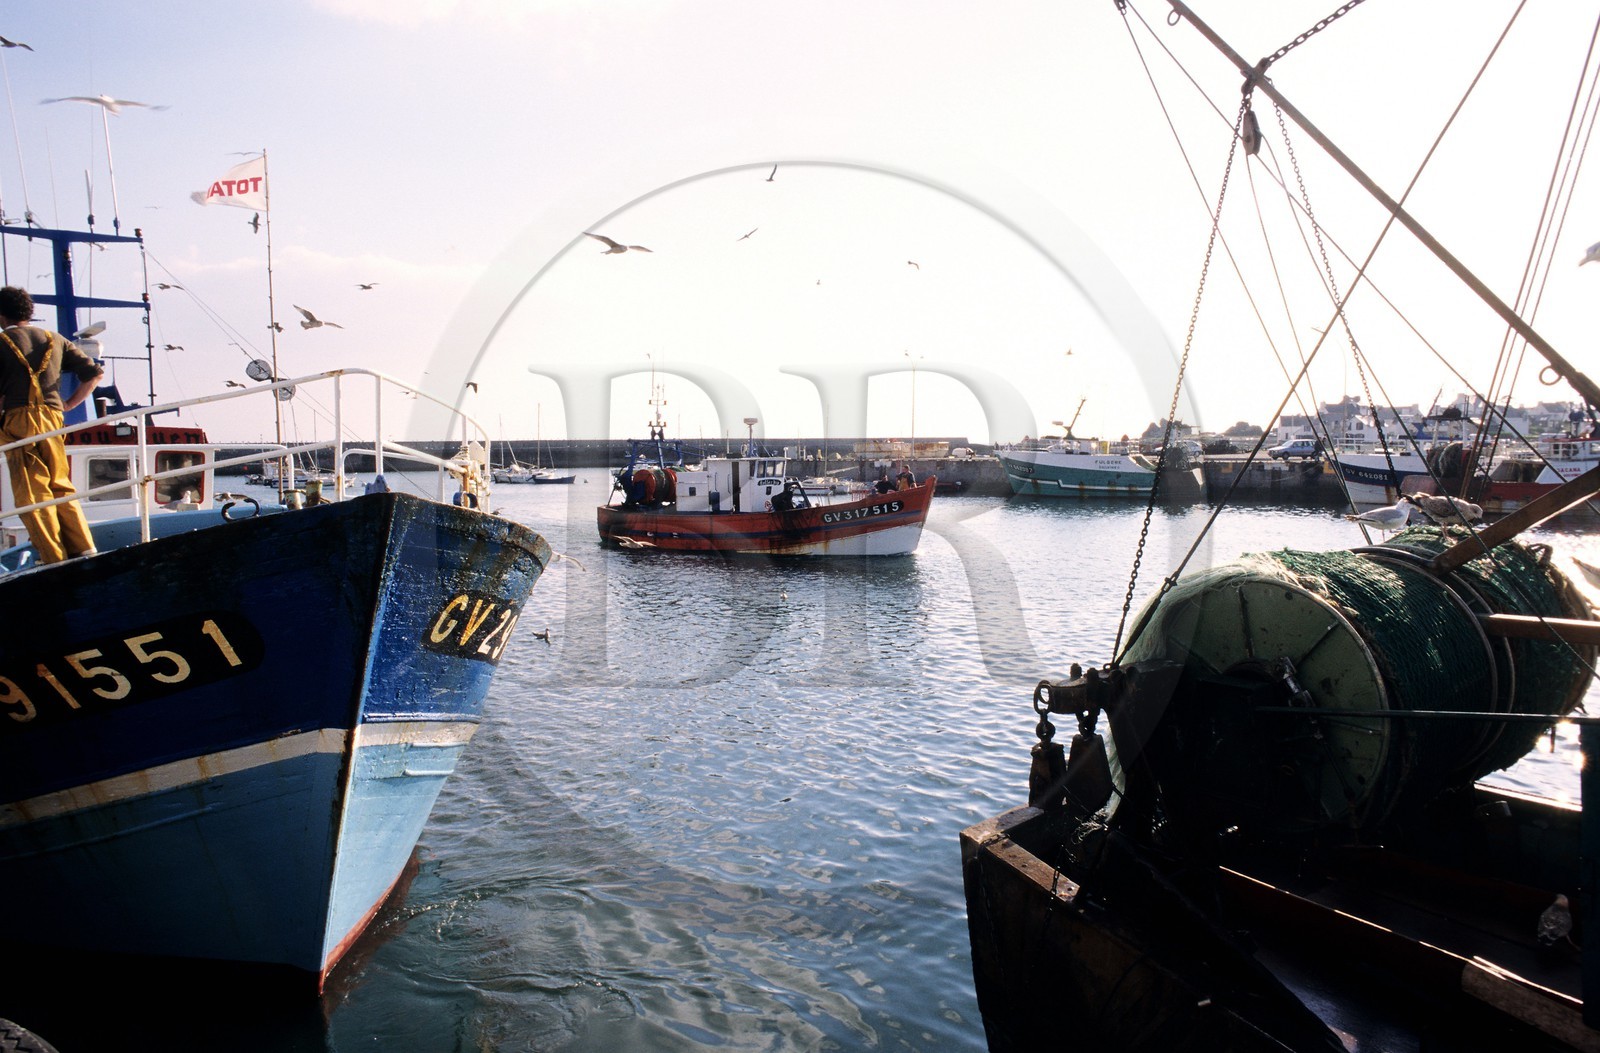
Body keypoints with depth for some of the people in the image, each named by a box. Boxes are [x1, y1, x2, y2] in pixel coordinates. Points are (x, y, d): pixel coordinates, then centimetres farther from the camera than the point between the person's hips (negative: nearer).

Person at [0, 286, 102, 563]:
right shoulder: (54, 340, 15)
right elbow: (94, 372, 11)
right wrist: (70, 403, 17)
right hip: (53, 419, 4)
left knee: (31, 492, -2)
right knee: (61, 486, 12)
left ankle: (55, 558, -6)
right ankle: (84, 549, 3)